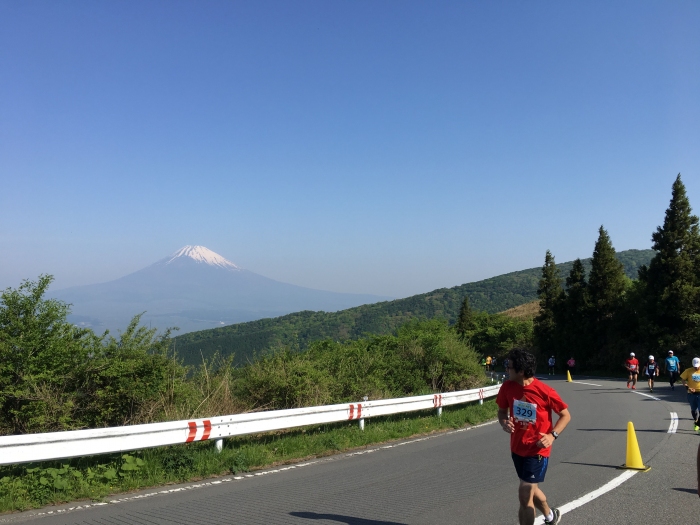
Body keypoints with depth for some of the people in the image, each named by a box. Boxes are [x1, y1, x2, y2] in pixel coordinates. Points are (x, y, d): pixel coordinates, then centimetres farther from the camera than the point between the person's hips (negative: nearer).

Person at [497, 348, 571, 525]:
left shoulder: (545, 391, -21)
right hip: (517, 448, 6)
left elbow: (565, 415, -7)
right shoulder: (507, 387, -9)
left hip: (537, 450, -6)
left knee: (524, 495, -6)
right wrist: (504, 422, -13)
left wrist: (552, 435, -21)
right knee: (531, 490, 25)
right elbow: (502, 411, 9)